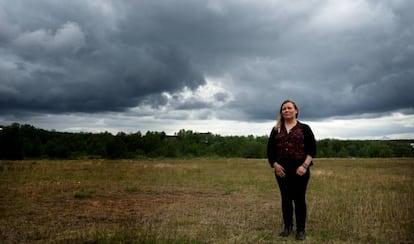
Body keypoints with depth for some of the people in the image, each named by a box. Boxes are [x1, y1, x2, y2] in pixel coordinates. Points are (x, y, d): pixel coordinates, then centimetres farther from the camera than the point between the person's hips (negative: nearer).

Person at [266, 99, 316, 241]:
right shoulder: (276, 130, 10)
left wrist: (305, 165, -14)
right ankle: (287, 226, 23)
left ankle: (300, 229, 13)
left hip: (299, 170, -3)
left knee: (299, 199, 3)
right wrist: (274, 164, -6)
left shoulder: (304, 128, 2)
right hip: (282, 170, 3)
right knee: (286, 198, 11)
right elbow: (270, 149, 9)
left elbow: (312, 149, -3)